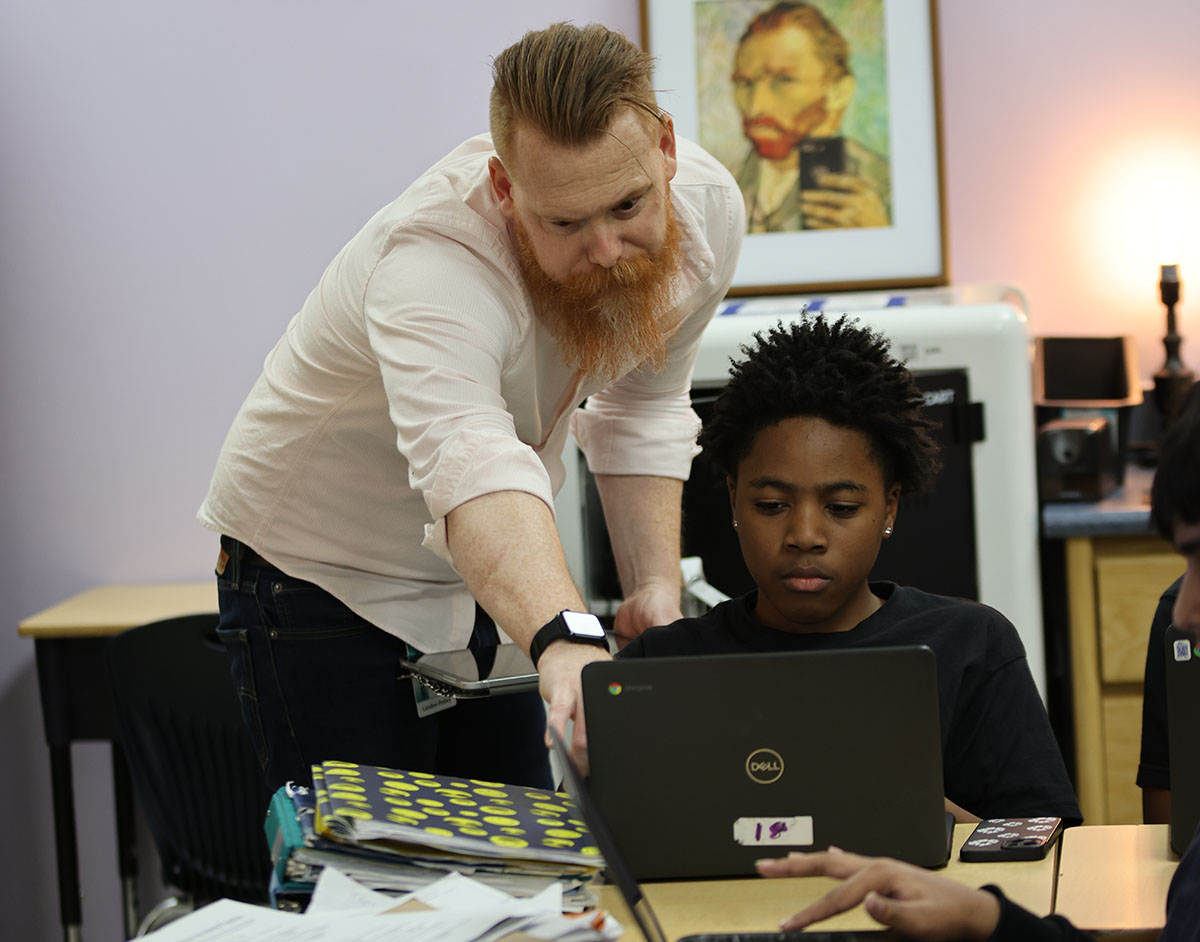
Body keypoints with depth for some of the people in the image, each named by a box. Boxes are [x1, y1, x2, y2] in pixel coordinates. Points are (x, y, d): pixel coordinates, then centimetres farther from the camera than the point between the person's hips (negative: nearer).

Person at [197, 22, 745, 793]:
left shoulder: (705, 208, -15)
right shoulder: (435, 260, -37)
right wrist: (566, 642, -70)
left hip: (487, 566, 6)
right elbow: (469, 463, -55)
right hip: (324, 573, -6)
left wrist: (655, 585, -11)